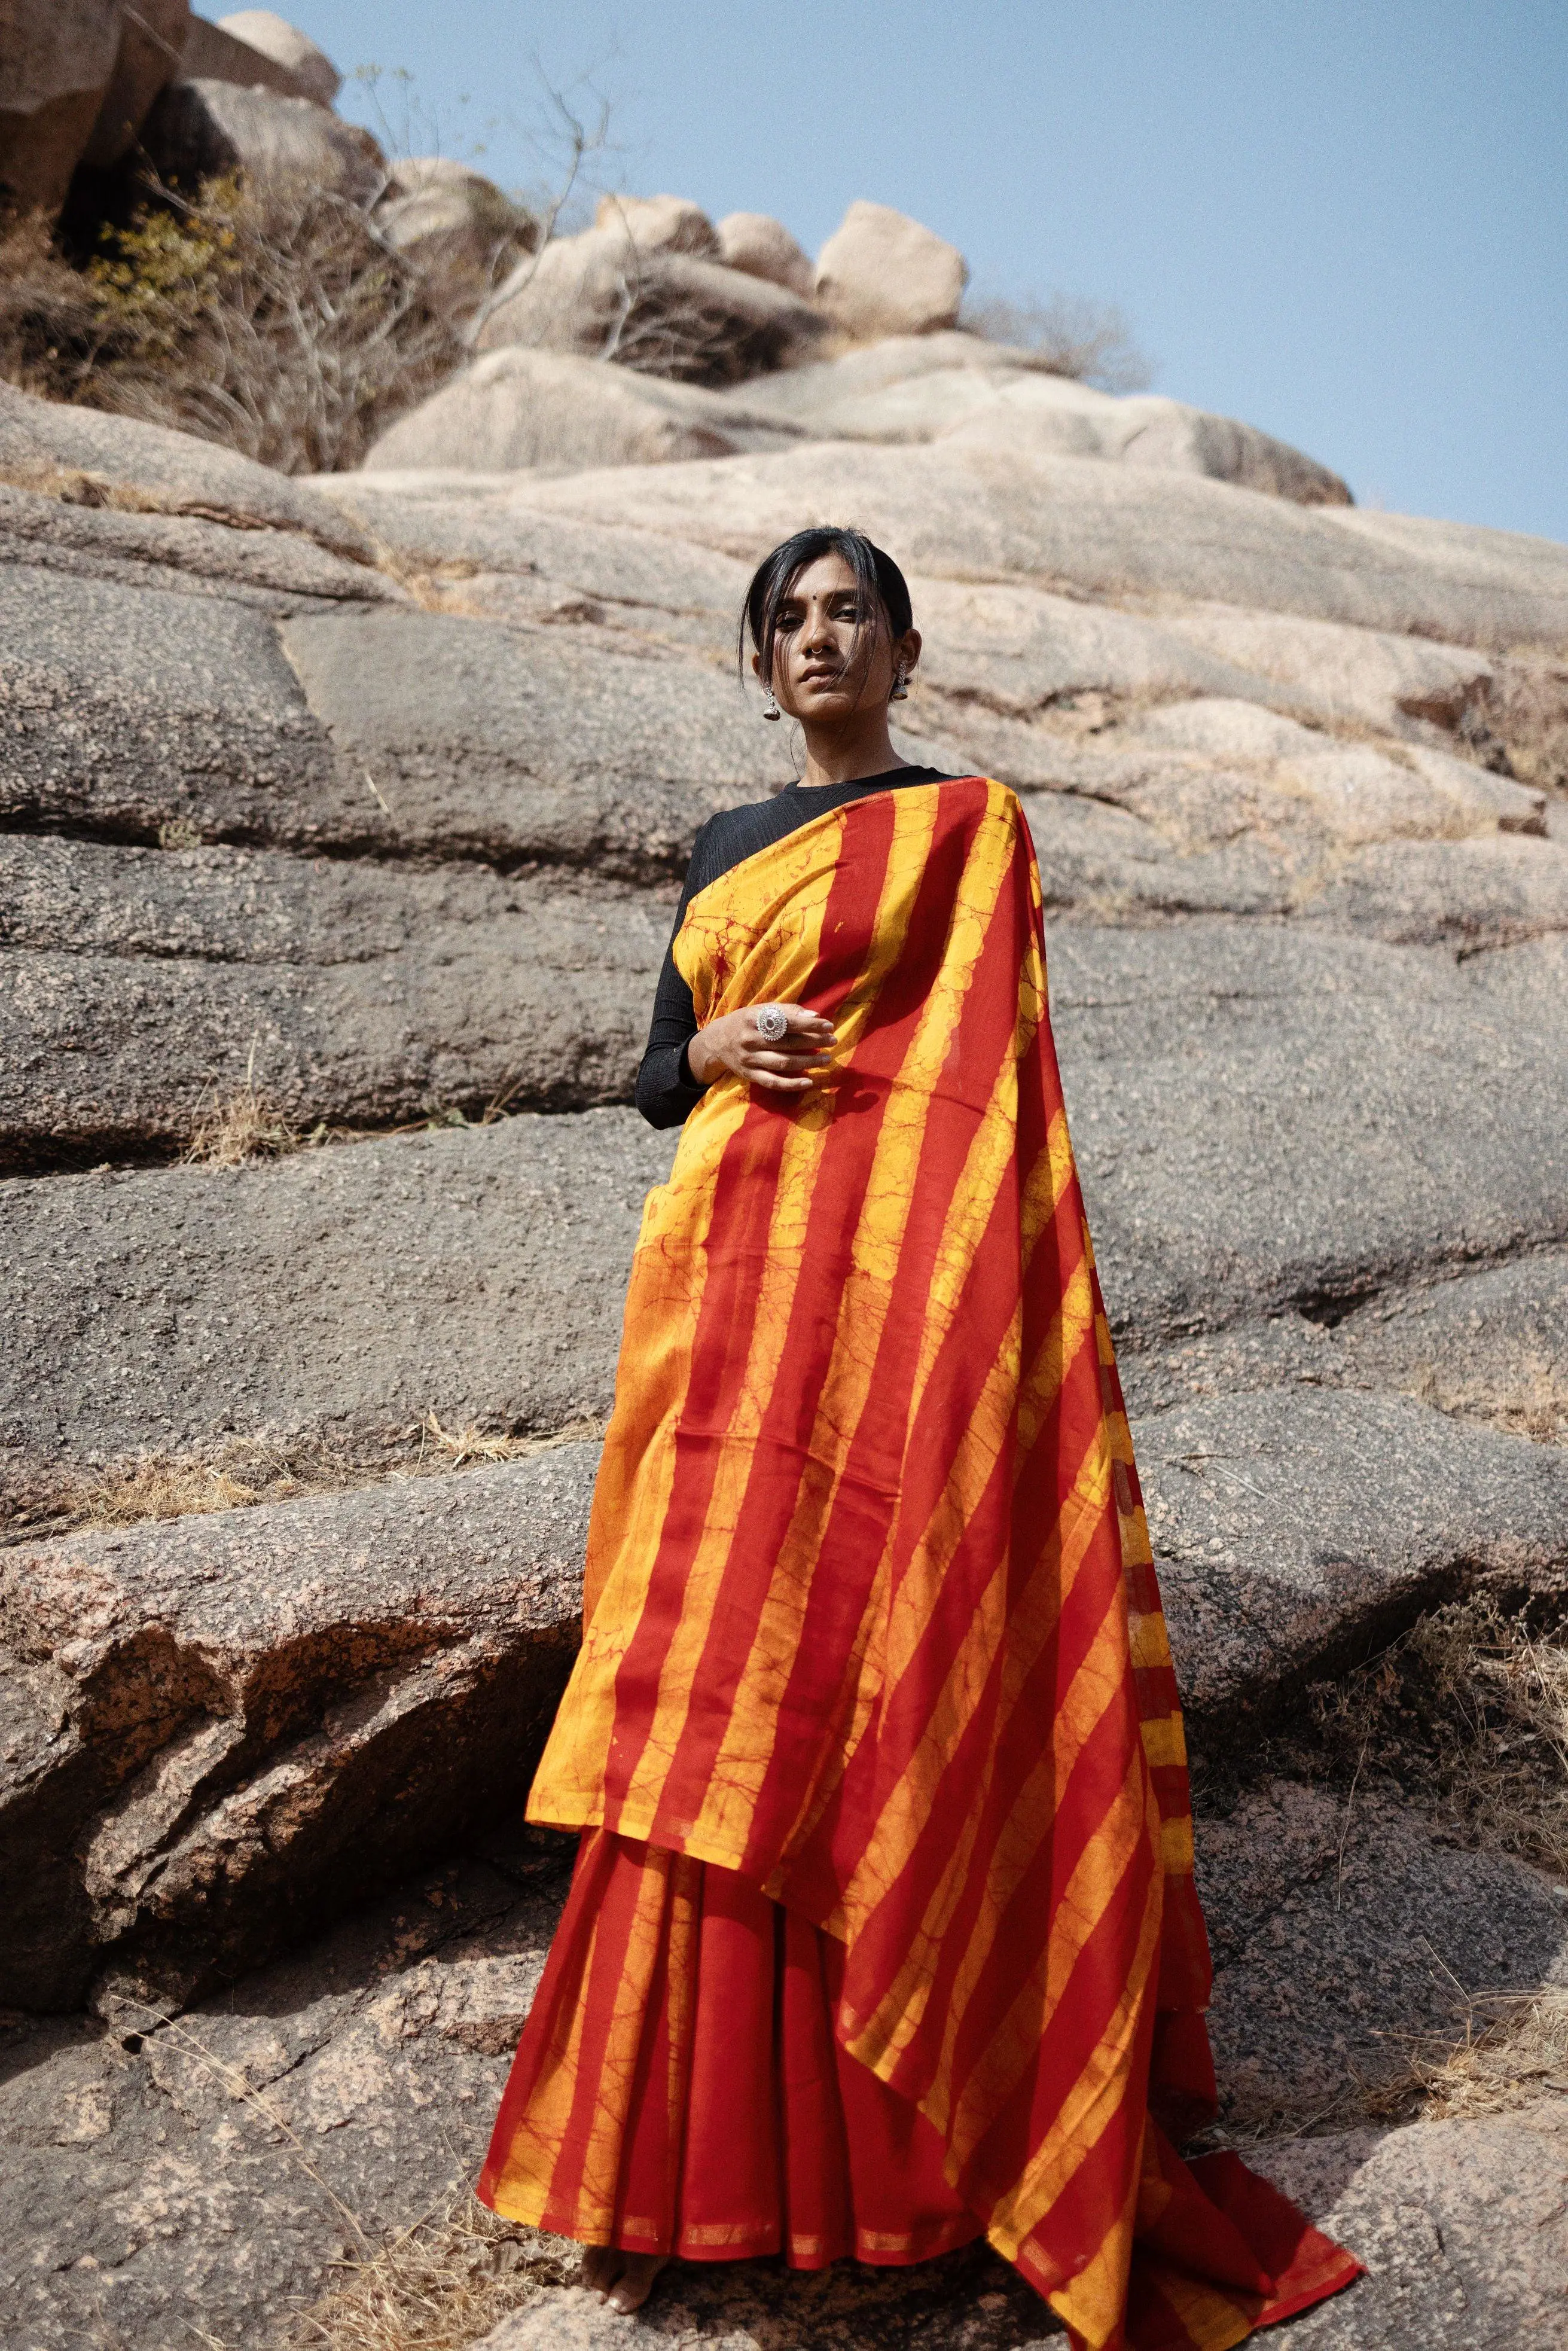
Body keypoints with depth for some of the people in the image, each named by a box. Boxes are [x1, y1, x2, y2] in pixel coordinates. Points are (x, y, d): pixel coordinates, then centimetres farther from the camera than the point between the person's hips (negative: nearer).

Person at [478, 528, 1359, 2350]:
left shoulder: (965, 823, 4)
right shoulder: (720, 845, 20)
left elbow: (993, 1073, -2)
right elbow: (652, 1072, 19)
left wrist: (978, 1299, -13)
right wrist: (715, 1051, -3)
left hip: (882, 1276, -5)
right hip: (719, 1265, 5)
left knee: (829, 1670, -7)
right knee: (704, 1698, 3)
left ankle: (853, 2140, 10)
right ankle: (673, 2155, 14)